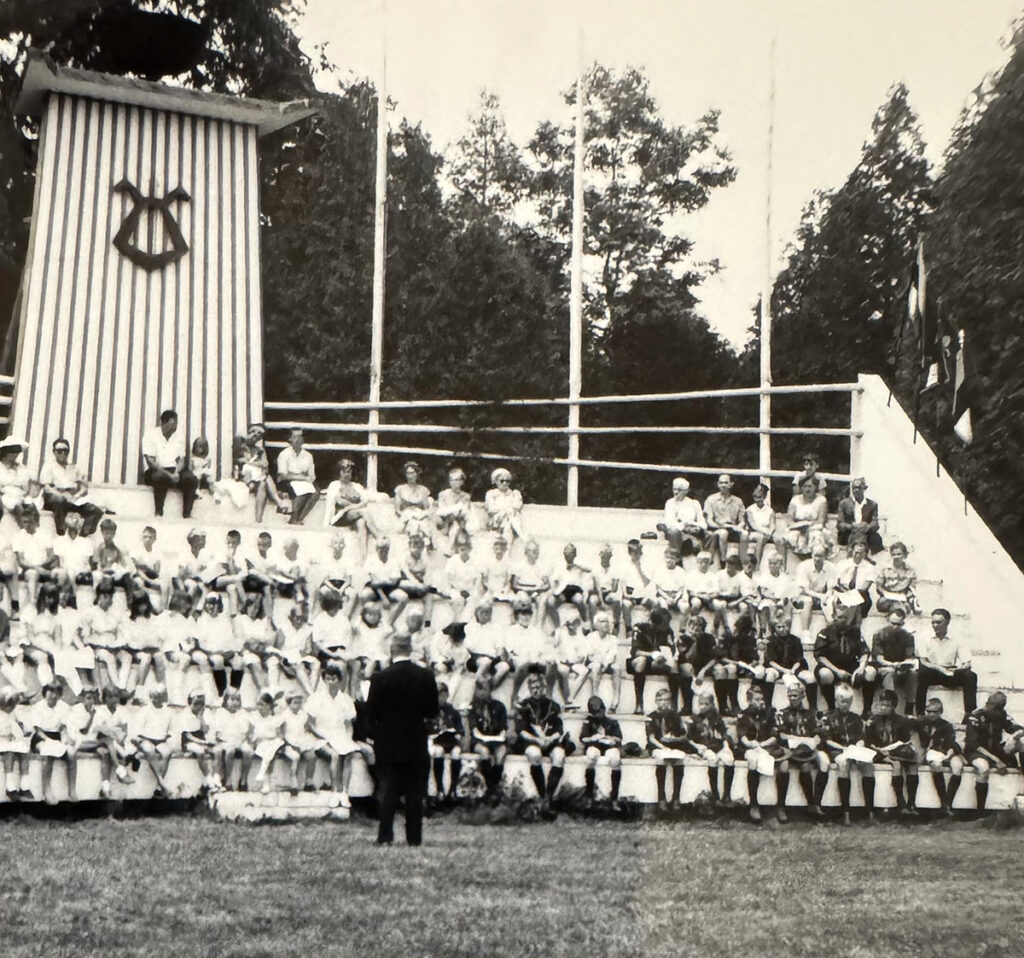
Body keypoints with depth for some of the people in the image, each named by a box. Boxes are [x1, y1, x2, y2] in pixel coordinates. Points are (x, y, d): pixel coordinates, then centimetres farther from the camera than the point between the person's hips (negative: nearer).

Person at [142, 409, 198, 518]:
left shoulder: (178, 436, 11)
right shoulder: (150, 434, -4)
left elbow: (181, 460, 8)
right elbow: (150, 462, -12)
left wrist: (176, 472, -16)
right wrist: (169, 475, -23)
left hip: (174, 471, 4)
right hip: (156, 471, -4)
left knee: (191, 478, -26)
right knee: (160, 477, -39)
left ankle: (187, 514, -25)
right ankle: (158, 513, -29)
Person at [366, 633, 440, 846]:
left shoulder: (380, 678, -10)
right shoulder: (426, 676, -5)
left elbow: (370, 712, -7)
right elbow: (432, 712, -2)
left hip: (388, 743, -1)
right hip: (416, 744, 1)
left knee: (388, 791, 5)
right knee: (414, 793, 7)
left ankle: (385, 836, -2)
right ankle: (414, 837, 8)